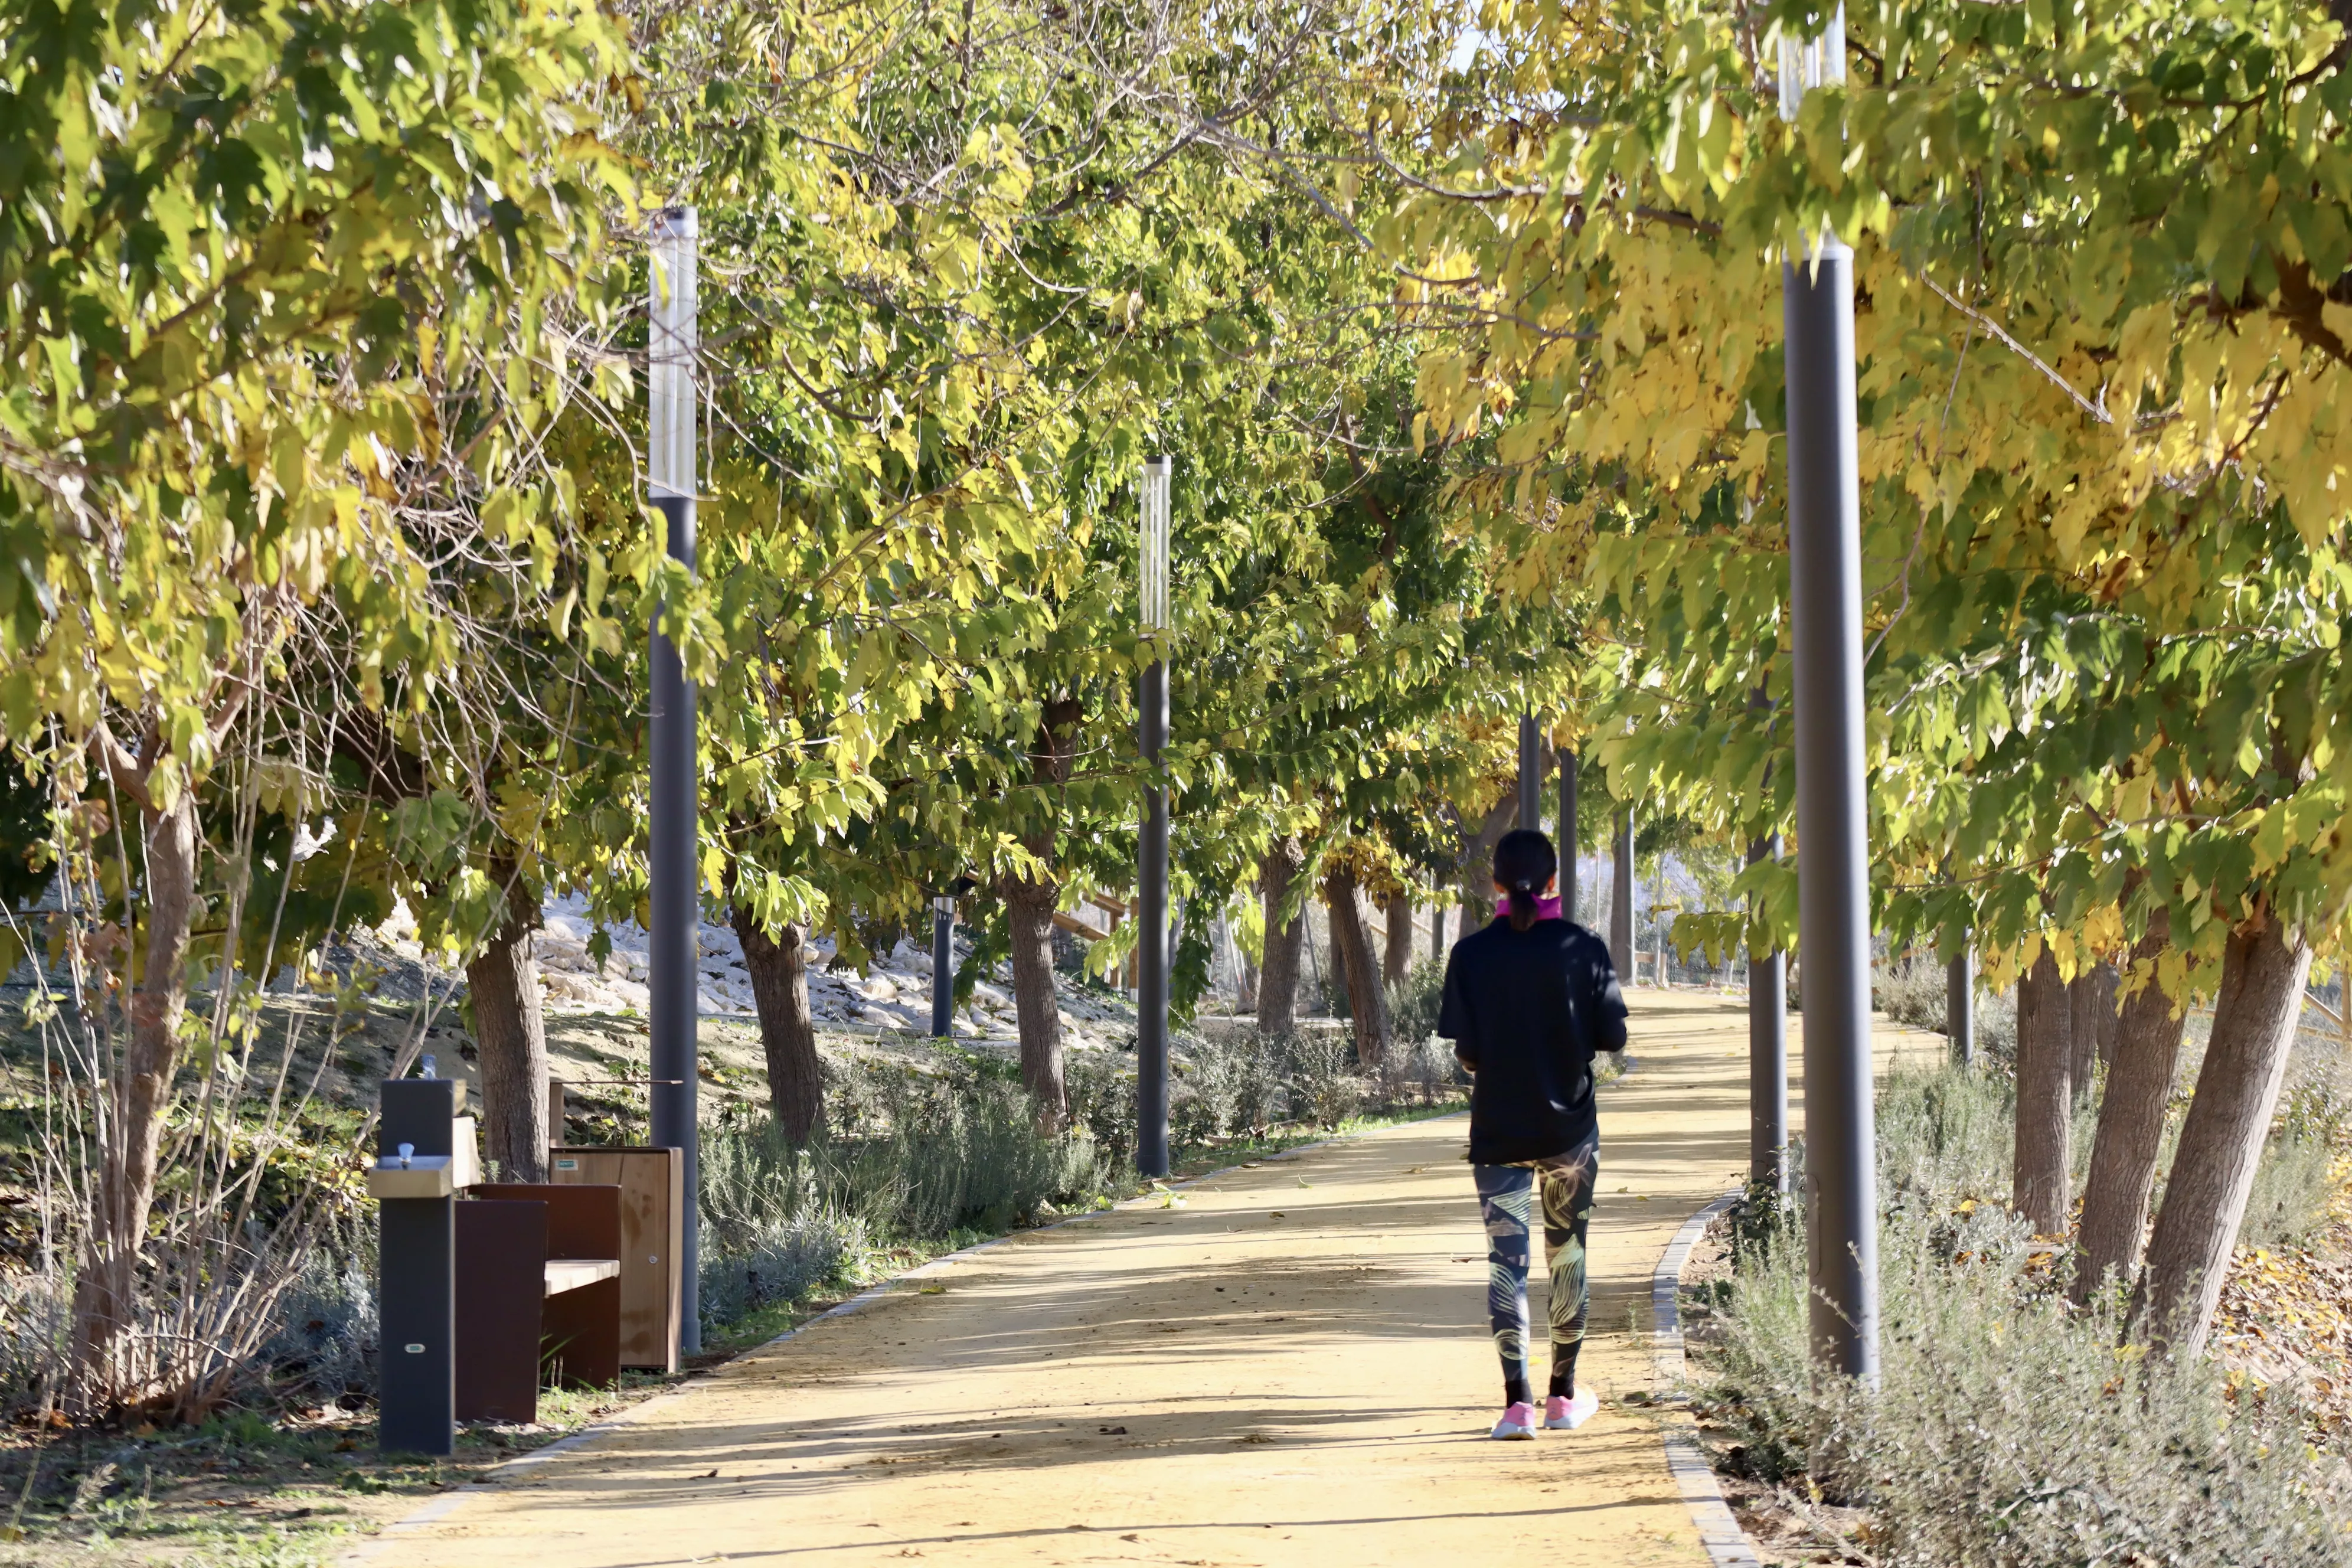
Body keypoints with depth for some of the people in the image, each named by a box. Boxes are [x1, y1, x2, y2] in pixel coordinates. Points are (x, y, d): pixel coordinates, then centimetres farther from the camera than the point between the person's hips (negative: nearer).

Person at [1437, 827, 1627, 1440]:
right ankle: (1564, 1395, 22)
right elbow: (1612, 1037, -4)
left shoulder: (1471, 954, -6)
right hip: (1569, 1127, 0)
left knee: (1506, 1258, 0)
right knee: (1568, 1256, 14)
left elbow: (1466, 1051, -7)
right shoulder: (1583, 948, -6)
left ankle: (1517, 1401, -12)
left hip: (1498, 1131, 0)